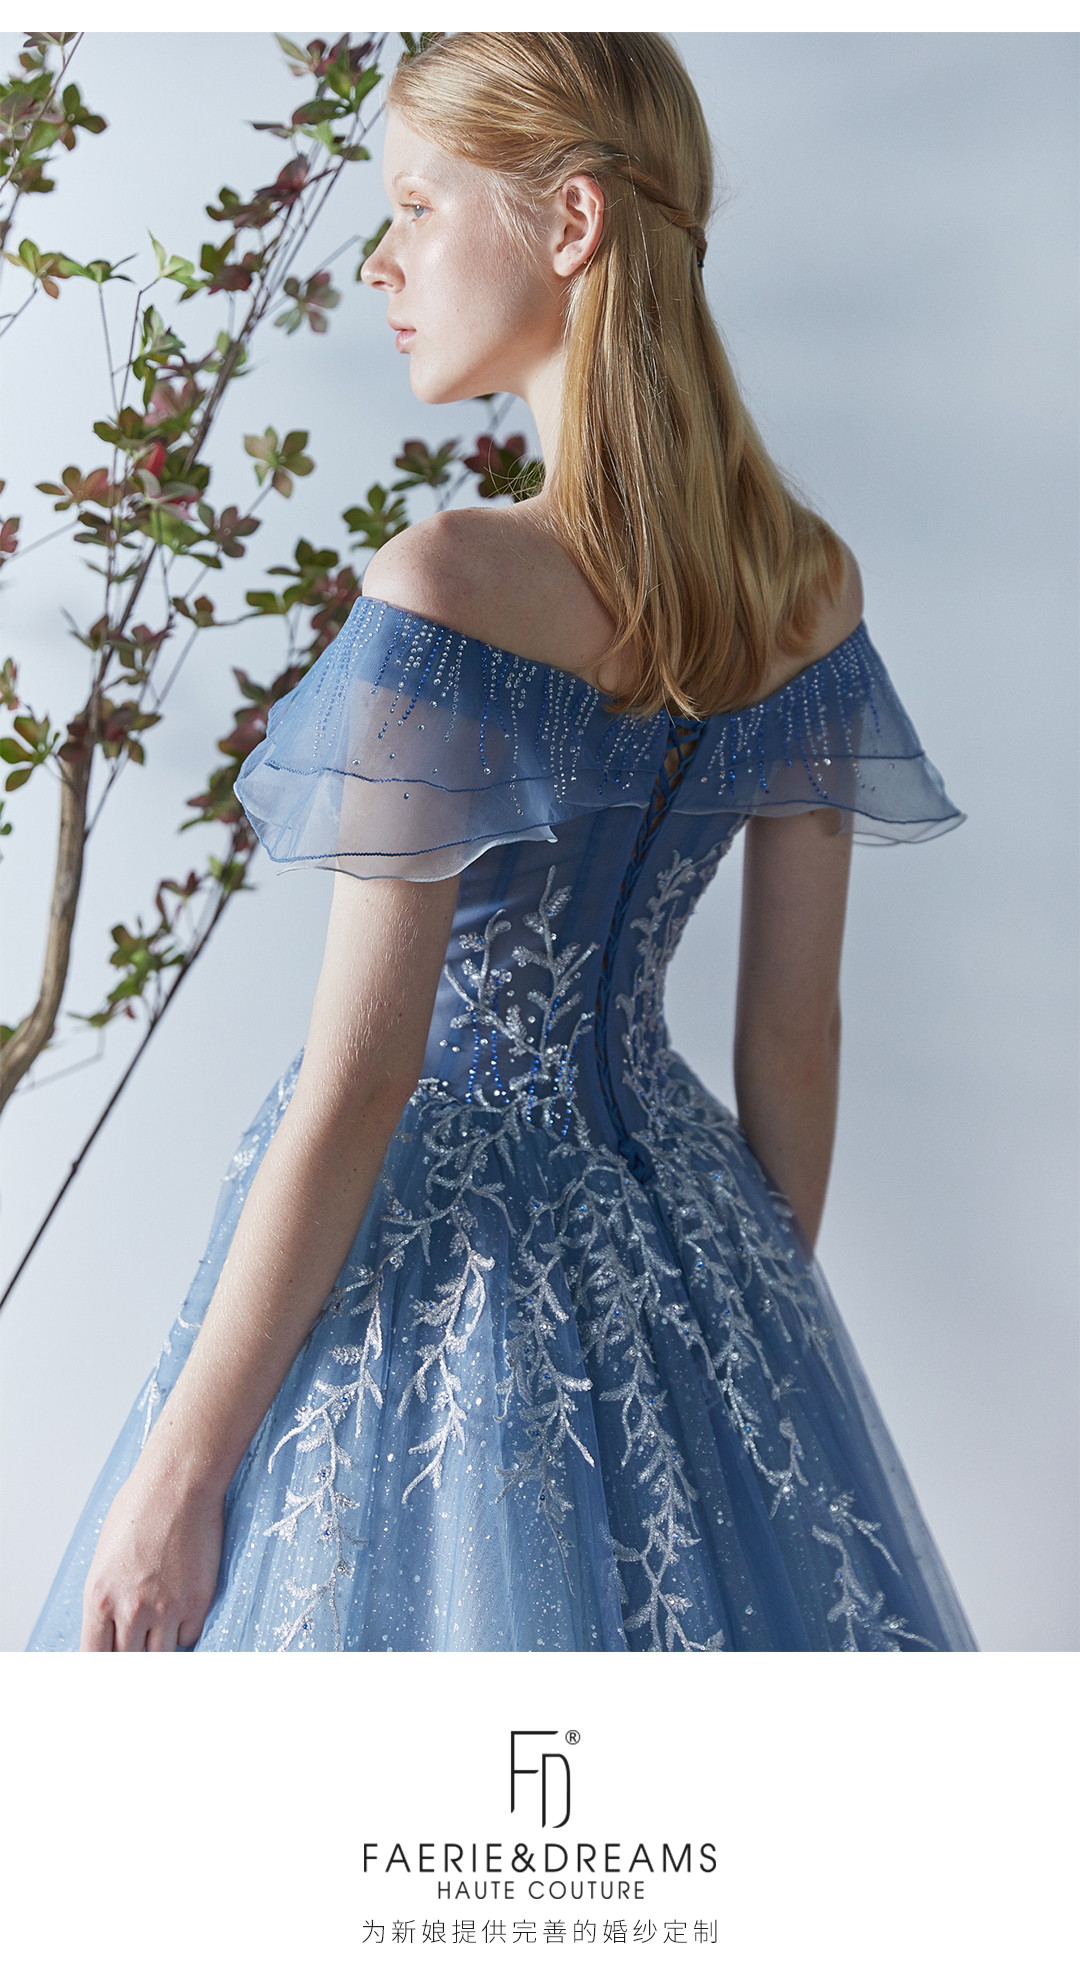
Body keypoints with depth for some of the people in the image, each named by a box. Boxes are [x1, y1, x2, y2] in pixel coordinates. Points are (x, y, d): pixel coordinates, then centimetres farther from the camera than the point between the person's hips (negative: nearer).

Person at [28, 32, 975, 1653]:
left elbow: (361, 1081, -21)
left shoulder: (450, 589, -22)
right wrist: (768, 1312, 15)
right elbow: (795, 1022, 3)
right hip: (676, 1254, 6)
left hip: (429, 1246, -6)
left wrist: (178, 1474, -13)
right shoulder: (809, 586, -2)